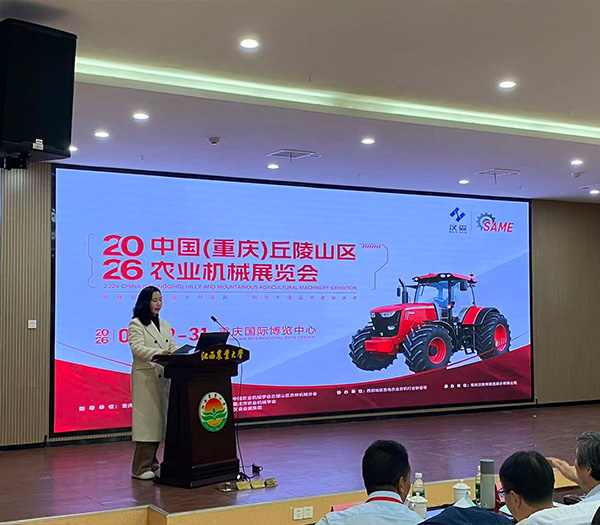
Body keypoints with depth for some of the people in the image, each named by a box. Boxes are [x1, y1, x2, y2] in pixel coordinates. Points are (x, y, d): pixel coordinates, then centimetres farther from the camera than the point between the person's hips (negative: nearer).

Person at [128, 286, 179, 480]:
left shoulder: (164, 325, 21)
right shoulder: (136, 324, -1)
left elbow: (173, 347, 15)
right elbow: (137, 348, -14)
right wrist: (160, 353, -29)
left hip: (163, 376, 7)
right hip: (145, 377, -7)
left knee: (159, 419, 6)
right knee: (147, 419, -8)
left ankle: (151, 463, 15)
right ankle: (141, 468, -4)